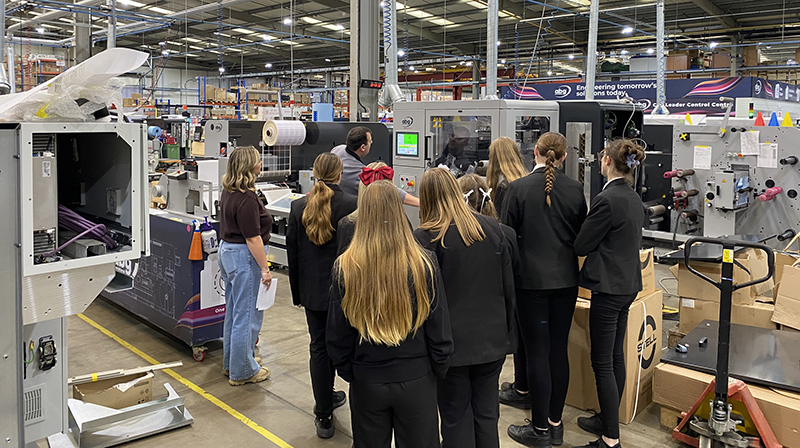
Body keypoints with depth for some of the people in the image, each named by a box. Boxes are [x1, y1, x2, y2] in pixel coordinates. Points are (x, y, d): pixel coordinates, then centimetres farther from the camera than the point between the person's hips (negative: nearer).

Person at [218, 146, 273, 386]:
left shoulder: (228, 192, 8)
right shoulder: (247, 199, -22)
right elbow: (253, 238, -22)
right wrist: (264, 269, -18)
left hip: (227, 250, 11)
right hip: (245, 257, -11)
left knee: (234, 311, 19)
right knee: (248, 314, 0)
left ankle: (231, 362, 32)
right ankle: (242, 371, 10)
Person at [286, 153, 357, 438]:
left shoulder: (299, 207, -2)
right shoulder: (352, 205, -12)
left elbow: (293, 255, 4)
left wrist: (297, 292, 14)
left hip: (313, 291, 3)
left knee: (319, 348, 11)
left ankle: (324, 417, 18)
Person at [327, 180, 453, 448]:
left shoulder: (345, 267, -14)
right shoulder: (424, 264, -16)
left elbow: (337, 335, -4)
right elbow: (440, 331, -8)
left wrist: (346, 371, 12)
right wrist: (439, 370, 9)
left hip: (366, 383, 1)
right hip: (416, 380, 0)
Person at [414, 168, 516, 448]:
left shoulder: (425, 237, -12)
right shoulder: (493, 228, 1)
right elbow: (508, 286, 6)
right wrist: (508, 332, 14)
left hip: (453, 344, -4)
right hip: (492, 340, 4)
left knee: (456, 420, 10)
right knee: (487, 416, 16)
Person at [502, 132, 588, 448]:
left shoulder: (518, 188, -11)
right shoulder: (575, 189, -1)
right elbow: (582, 235, 8)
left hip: (531, 279, -4)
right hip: (566, 279, 4)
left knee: (537, 351, 3)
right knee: (558, 349, 11)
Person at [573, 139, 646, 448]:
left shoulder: (607, 200, -20)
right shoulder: (634, 198, 9)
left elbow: (581, 245, -14)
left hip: (609, 288, -9)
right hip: (628, 284, 9)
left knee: (602, 362, -2)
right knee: (616, 356, 18)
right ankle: (608, 419, 33)